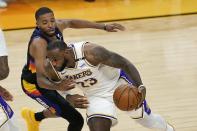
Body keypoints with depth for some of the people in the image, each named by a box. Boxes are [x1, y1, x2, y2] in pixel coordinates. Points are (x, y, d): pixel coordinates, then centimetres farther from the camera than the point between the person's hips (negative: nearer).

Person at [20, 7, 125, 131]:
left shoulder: (57, 25, -15)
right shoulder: (38, 43, -37)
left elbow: (72, 23, 9)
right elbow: (40, 79, -44)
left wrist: (104, 27, 7)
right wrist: (58, 86, -64)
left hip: (49, 78, 9)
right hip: (35, 84, -9)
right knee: (76, 119, -14)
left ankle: (34, 117, 61)